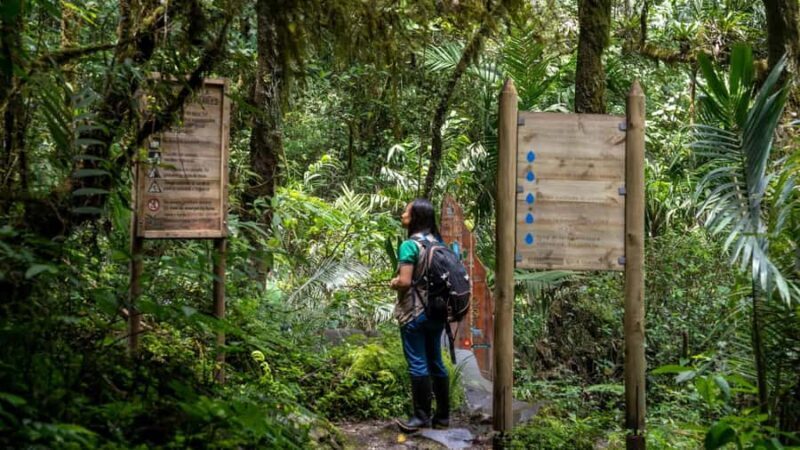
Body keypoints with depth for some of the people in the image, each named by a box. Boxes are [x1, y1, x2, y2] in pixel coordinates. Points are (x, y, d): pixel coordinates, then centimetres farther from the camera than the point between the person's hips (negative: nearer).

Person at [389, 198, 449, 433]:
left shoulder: (410, 245, -16)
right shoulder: (438, 242, 7)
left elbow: (404, 282, -21)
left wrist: (393, 283, -1)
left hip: (415, 313, -7)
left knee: (418, 364, 0)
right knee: (436, 362, 13)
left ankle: (422, 416, 7)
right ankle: (443, 415, 19)